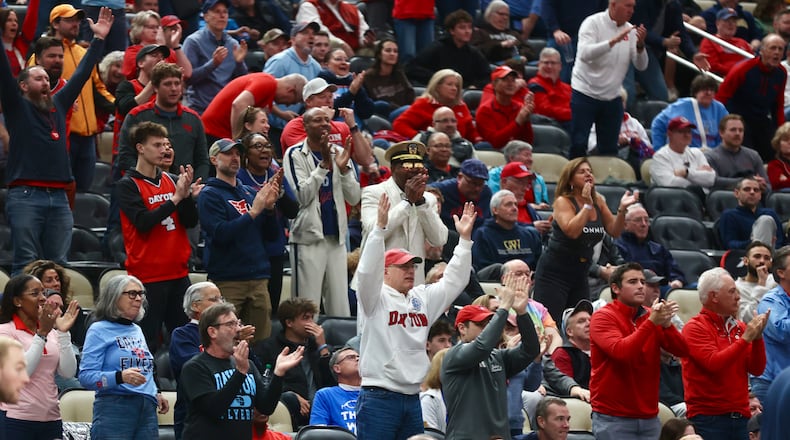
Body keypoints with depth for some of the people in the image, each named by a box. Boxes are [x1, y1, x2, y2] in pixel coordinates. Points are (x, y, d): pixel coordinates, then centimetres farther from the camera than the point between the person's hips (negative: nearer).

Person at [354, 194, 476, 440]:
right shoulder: (376, 298, -3)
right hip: (379, 398, -7)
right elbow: (367, 272, -20)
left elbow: (454, 281, 18)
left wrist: (464, 239, 9)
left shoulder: (423, 298, 16)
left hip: (412, 398, 7)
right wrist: (380, 227, -27)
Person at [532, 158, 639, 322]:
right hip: (554, 272, -7)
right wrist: (587, 205, -21)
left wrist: (622, 209, -7)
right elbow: (572, 231, -26)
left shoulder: (598, 201, 8)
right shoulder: (563, 202, -10)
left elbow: (614, 231, 8)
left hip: (580, 273, 7)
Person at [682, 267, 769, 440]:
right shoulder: (695, 327, -3)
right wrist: (745, 338, -16)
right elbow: (713, 363, -18)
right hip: (708, 418, -5)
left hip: (739, 417, 6)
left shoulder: (738, 327, 12)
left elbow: (757, 369, 8)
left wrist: (757, 337, -6)